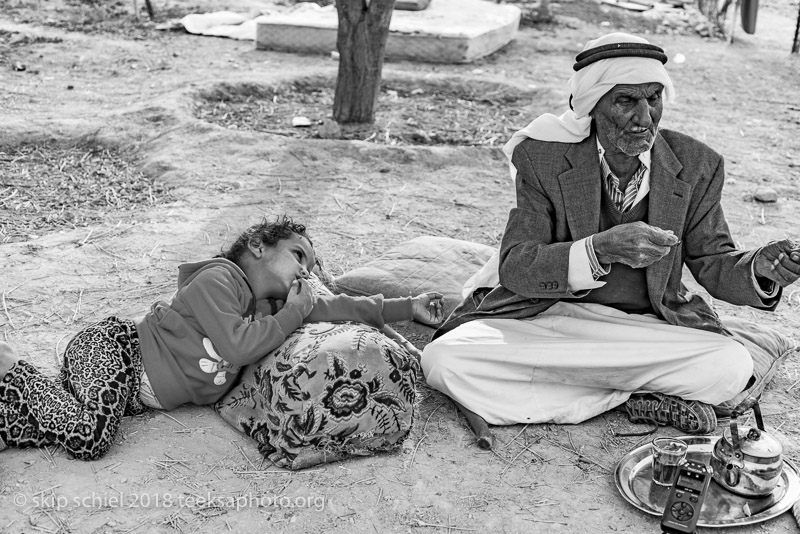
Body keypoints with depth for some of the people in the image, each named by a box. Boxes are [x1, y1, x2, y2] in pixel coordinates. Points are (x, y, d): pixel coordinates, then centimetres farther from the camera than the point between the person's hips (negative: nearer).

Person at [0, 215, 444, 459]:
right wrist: (294, 311, -15)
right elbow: (238, 345, -28)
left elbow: (330, 307, 8)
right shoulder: (217, 278, -15)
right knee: (89, 438, -28)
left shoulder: (266, 305, 10)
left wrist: (407, 308, 5)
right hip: (109, 347, -8)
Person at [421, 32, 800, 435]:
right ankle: (638, 399, -17)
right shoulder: (542, 157, -10)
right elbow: (514, 268, -16)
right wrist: (600, 250, -34)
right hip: (541, 317, 0)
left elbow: (712, 262, 5)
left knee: (732, 368, -26)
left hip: (645, 326, 1)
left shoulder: (696, 165, -3)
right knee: (444, 360, -27)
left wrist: (759, 268, -19)